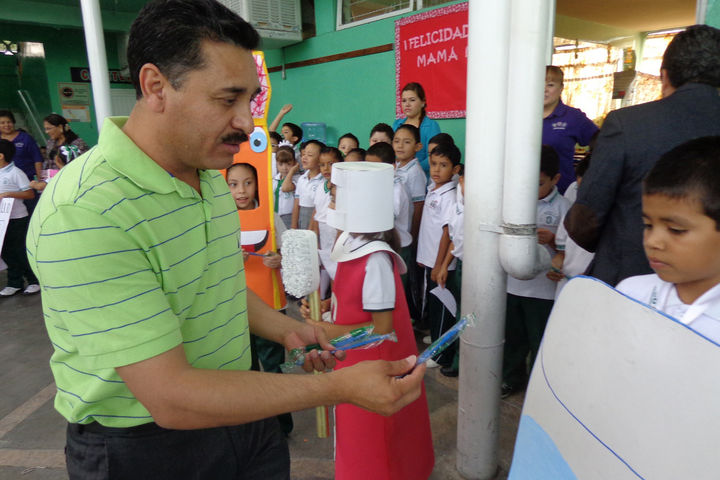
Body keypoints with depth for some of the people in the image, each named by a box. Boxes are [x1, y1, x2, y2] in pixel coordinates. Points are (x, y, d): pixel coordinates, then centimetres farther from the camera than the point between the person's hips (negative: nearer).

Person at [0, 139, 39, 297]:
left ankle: (35, 281, 14)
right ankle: (15, 283, 22)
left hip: (17, 219, -7)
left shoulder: (16, 173, -11)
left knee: (21, 251, 0)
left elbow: (30, 194, -16)